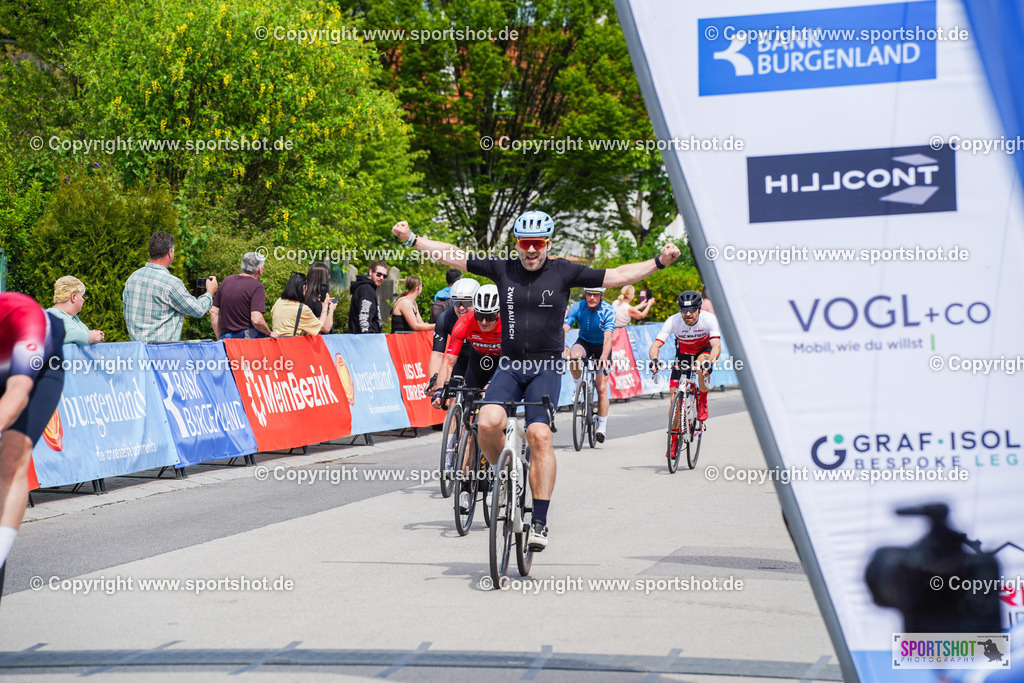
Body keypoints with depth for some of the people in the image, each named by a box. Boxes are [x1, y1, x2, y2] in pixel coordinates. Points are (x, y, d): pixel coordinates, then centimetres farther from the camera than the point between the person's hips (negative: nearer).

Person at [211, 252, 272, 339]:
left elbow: (213, 312, 16)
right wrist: (269, 334, 0)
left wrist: (220, 338, 22)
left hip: (227, 337, 6)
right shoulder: (257, 286, -6)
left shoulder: (227, 281, 14)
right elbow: (257, 320, -17)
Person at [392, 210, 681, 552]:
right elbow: (454, 256, 8)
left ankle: (539, 521, -16)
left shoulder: (564, 272, 1)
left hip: (546, 368, -2)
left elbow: (617, 276, 2)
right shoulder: (503, 269, 5)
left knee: (539, 435, -20)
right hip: (509, 367, 2)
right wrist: (411, 239, 5)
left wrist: (659, 262, -6)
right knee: (488, 423, -24)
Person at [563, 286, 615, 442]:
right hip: (584, 342, 2)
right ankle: (578, 386, -8)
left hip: (601, 346, -1)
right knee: (574, 356, -36)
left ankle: (602, 426, 6)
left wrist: (603, 358, -53)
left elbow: (608, 338, -36)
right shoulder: (577, 308, -20)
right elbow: (563, 329, -29)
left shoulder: (607, 311, -26)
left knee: (602, 389, -8)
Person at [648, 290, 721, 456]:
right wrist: (654, 360, -55)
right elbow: (655, 345, -33)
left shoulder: (709, 319, -30)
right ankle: (674, 439, 6)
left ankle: (703, 402, -11)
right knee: (674, 399, -9)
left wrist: (709, 362, -60)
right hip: (683, 354, 1)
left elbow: (716, 346, -41)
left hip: (704, 350, -1)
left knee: (702, 367, -38)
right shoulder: (673, 321, -28)